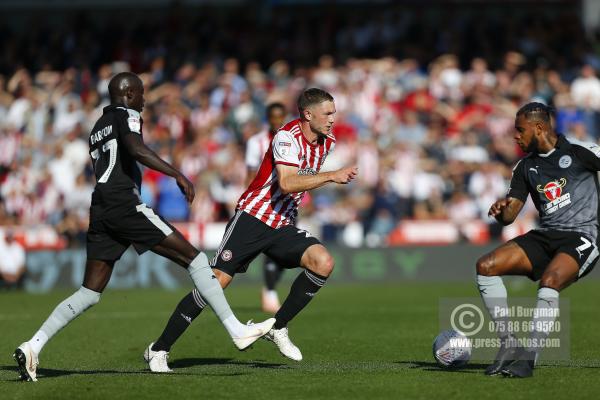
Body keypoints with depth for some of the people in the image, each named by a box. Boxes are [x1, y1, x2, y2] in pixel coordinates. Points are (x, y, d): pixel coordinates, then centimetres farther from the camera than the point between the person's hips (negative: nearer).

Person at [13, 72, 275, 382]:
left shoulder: (98, 127, 27)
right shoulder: (127, 116, 0)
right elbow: (136, 149, -21)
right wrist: (177, 174, -24)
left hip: (100, 211, 8)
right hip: (125, 205, -8)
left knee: (89, 293, 8)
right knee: (193, 258, -4)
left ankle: (33, 346, -4)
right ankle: (237, 330, -7)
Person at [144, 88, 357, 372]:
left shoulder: (326, 143, 7)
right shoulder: (287, 137, -18)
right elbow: (287, 183, -32)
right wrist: (332, 176, -33)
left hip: (283, 226, 6)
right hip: (252, 218, -6)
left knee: (323, 262, -18)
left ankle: (278, 328, -4)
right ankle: (159, 348, -2)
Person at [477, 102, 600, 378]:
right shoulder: (526, 167, 14)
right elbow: (508, 216, 11)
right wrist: (500, 210, -12)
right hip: (545, 237, 7)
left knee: (549, 282, -35)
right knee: (486, 267, -10)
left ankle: (528, 358, -29)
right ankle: (508, 344, -8)